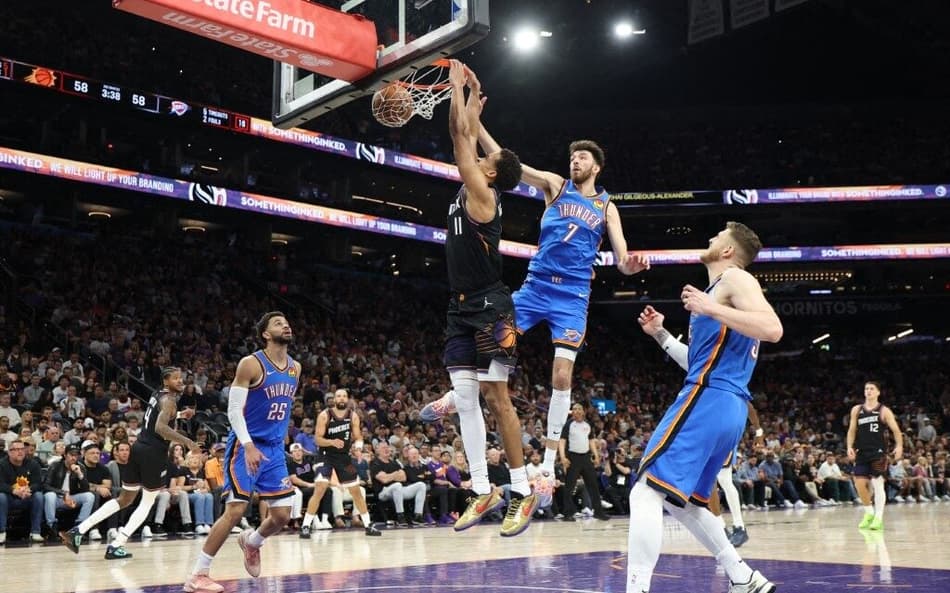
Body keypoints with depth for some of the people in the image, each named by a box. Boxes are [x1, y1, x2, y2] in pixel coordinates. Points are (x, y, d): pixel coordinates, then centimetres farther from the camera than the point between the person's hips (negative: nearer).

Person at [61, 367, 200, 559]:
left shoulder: (158, 395, 17)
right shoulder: (169, 399, -11)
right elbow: (160, 428, -26)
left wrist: (179, 415, 32)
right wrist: (187, 441, -29)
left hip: (139, 448, 8)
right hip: (153, 453, -8)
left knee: (124, 499, 17)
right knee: (148, 502, 6)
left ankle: (78, 531, 10)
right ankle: (116, 546, 0)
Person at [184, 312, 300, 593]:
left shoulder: (295, 369, 8)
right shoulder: (251, 364, -12)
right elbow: (234, 408, -15)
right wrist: (248, 445, -26)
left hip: (275, 449, 6)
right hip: (246, 446, -6)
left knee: (282, 516, 4)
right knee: (235, 510, -11)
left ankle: (251, 542, 35)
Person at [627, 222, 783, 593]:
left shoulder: (735, 278, -2)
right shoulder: (721, 289, 26)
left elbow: (772, 329, -19)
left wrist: (711, 309, -20)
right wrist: (661, 335, 27)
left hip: (710, 401, -10)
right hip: (727, 409, 10)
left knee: (646, 492, -16)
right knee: (681, 502, 19)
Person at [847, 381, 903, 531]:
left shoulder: (884, 411, -2)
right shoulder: (857, 410, 9)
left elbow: (896, 430, -3)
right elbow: (852, 430, 12)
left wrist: (899, 446, -18)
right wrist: (850, 447, -1)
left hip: (878, 452, -4)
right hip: (862, 452, 4)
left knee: (878, 484, -6)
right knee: (859, 483, 0)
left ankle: (878, 518, 0)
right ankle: (869, 513, 19)